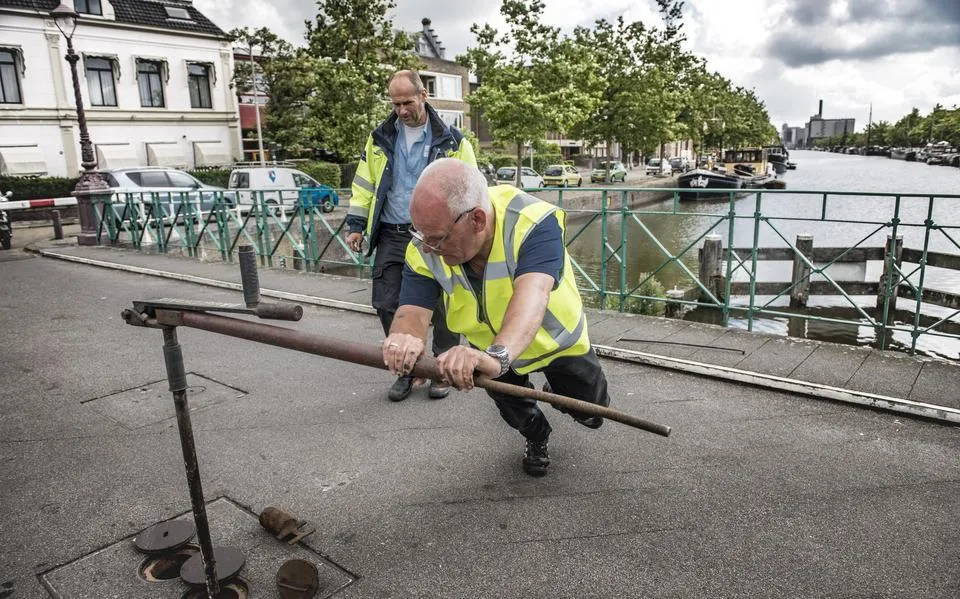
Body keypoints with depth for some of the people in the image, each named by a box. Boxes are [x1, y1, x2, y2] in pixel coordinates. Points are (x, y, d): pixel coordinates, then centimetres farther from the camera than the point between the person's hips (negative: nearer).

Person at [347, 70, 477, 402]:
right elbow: (365, 184, 14)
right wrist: (356, 224, 8)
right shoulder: (380, 139, 9)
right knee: (387, 304, 3)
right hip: (391, 237, 3)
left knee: (442, 308, 2)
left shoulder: (452, 141, -1)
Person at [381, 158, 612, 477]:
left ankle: (558, 391, 48)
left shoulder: (533, 222, -42)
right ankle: (536, 438, 40)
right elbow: (413, 310, -36)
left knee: (590, 415, 12)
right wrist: (405, 336, -61)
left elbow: (532, 294, -57)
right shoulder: (424, 250, -28)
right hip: (491, 346, 2)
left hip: (556, 339, -2)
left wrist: (497, 355, -76)